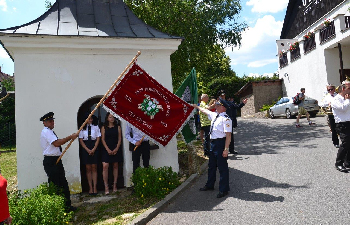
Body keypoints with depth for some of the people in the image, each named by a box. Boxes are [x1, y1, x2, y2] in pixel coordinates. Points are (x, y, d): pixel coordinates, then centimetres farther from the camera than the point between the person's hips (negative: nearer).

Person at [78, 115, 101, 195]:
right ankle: (90, 188, 6)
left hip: (94, 148, 0)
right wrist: (88, 150, -7)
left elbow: (98, 139, 3)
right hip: (85, 149, 0)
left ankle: (95, 187, 3)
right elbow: (81, 140, 2)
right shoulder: (82, 128, 5)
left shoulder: (96, 127, 5)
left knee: (94, 168, 1)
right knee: (88, 169, 2)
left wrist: (93, 149, -7)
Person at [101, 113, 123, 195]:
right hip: (107, 149, -1)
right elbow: (103, 139, 1)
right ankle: (106, 186, -8)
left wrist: (116, 149, -8)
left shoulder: (118, 127, 8)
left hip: (116, 149, 2)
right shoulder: (104, 127, 6)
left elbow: (119, 139, 5)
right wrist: (108, 149, -10)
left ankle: (114, 185, 13)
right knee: (105, 166, -13)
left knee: (115, 166, 5)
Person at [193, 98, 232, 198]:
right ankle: (210, 185, 39)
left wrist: (226, 149, -23)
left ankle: (224, 190, 16)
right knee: (211, 165, 21)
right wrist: (197, 107, 40)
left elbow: (228, 135, -21)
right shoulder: (214, 115, 9)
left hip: (220, 143, -9)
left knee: (222, 167, 2)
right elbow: (205, 111, 29)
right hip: (213, 142, 9)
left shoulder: (226, 119, -17)